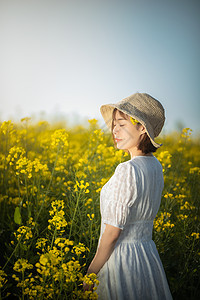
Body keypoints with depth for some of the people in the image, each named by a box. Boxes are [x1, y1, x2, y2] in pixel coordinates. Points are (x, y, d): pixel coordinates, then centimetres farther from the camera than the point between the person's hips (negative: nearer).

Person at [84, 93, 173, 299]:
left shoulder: (127, 171, -22)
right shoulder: (155, 167, 3)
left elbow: (112, 232, -19)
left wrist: (89, 275, -11)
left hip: (120, 259, -8)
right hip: (148, 253, 8)